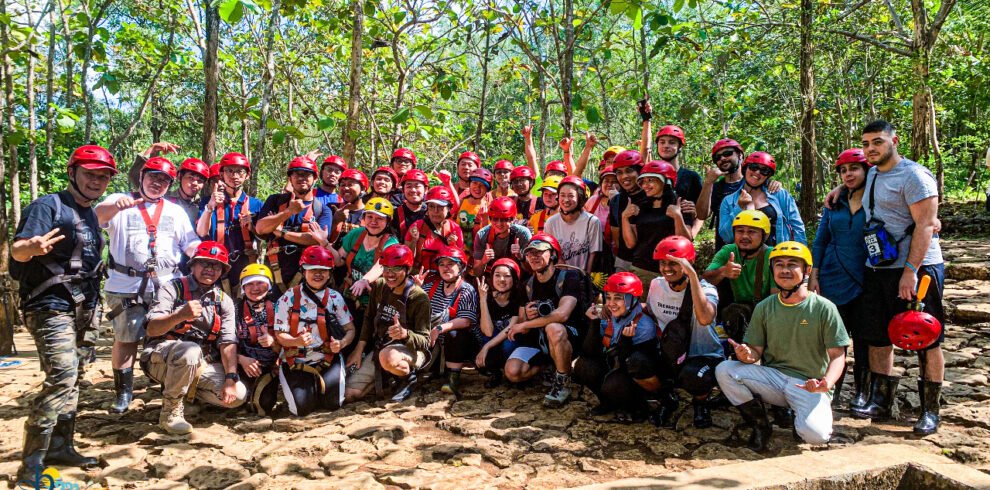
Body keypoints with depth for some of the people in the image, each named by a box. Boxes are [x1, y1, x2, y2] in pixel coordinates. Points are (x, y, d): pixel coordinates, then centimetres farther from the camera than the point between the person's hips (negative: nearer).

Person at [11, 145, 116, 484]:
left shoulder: (92, 215, 15)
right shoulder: (48, 206, -9)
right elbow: (17, 250, -21)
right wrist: (32, 247, -43)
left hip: (85, 308, 8)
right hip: (51, 306, -8)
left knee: (72, 380, 11)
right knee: (62, 377, -19)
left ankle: (60, 447, 20)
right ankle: (31, 463, -13)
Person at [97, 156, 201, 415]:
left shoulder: (176, 211, 16)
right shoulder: (120, 202, 6)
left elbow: (192, 245, 12)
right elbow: (96, 217, -16)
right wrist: (116, 206, -38)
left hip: (167, 285, 2)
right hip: (126, 286, -2)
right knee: (126, 338, 3)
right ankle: (123, 392, 15)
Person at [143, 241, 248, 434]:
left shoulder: (224, 301, 6)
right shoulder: (173, 288, -4)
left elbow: (228, 343, -3)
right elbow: (152, 329, -15)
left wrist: (231, 378, -17)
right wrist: (180, 315, -35)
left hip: (200, 363, 4)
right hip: (161, 357, -4)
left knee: (238, 395, -16)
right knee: (190, 351, -38)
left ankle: (187, 391, 9)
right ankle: (171, 411, -17)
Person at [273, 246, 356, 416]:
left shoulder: (335, 298, 1)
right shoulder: (288, 298, -5)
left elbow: (350, 329, 5)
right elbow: (280, 335, -5)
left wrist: (341, 343, -18)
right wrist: (298, 341, -27)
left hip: (327, 359, 1)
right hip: (296, 361, -1)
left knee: (333, 403, -14)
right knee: (302, 407, -15)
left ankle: (319, 384, 22)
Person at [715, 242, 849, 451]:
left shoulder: (824, 308, -5)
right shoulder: (764, 308, 5)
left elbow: (837, 355, -6)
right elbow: (756, 350, 5)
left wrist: (827, 383, -27)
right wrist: (747, 356, -21)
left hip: (809, 386, -3)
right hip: (771, 377, 3)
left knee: (815, 434, -31)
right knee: (724, 371, -20)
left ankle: (803, 418, 9)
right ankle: (760, 426, -1)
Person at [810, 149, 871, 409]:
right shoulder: (834, 203, 7)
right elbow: (820, 241, 9)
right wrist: (813, 276, 3)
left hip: (864, 281, -2)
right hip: (833, 280, 3)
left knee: (862, 338, 5)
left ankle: (861, 390, 19)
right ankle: (833, 387, 19)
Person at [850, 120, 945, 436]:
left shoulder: (914, 176, -11)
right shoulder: (871, 175, 13)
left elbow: (925, 225, -18)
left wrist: (910, 271, -23)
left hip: (915, 269, -8)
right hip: (877, 269, 8)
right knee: (878, 338, 11)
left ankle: (930, 410, 11)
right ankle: (881, 401, 22)